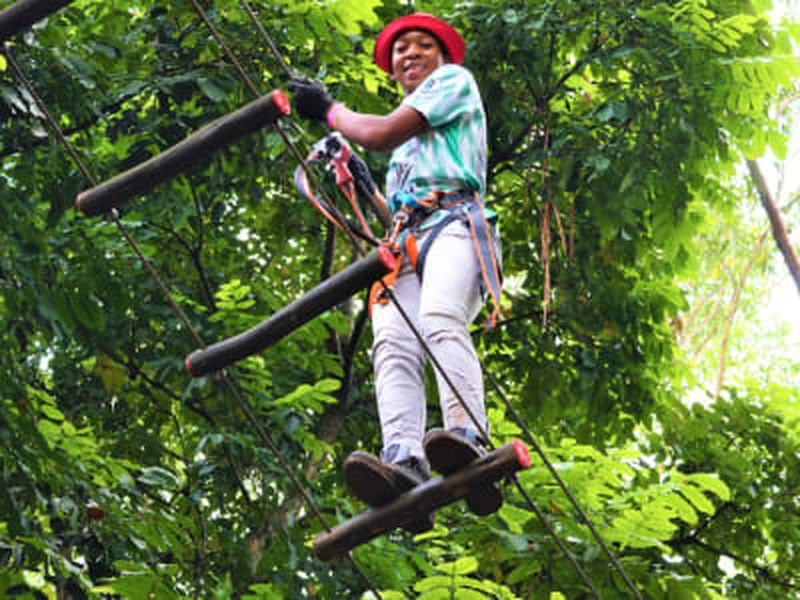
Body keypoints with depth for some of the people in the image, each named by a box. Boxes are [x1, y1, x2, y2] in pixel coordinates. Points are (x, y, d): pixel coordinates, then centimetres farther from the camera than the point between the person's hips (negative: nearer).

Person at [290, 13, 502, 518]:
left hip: (454, 223, -6)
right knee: (394, 344, -24)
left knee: (441, 318, -36)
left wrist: (330, 110, 21)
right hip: (405, 241, 6)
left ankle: (470, 439, -57)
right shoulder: (408, 142, 40)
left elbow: (381, 134, 6)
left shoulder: (455, 79, 17)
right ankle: (404, 461, -48)